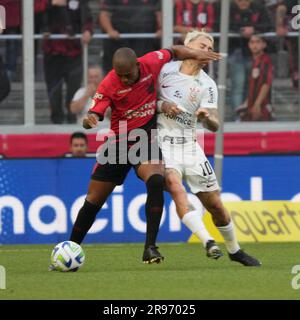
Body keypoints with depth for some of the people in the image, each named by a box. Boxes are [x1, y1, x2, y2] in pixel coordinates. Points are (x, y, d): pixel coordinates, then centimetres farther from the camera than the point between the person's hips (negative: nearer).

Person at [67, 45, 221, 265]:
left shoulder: (151, 63, -12)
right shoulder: (109, 85, -17)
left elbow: (174, 51, 8)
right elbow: (95, 114, -19)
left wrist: (196, 55, -2)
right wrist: (89, 121, -41)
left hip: (147, 139, 0)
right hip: (119, 142, 0)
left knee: (156, 182, -31)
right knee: (93, 202, 5)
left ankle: (150, 247, -28)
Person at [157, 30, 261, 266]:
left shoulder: (207, 85, 2)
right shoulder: (165, 69, 0)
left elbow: (215, 126, -5)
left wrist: (207, 117, -28)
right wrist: (161, 105, -12)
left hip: (190, 146, 3)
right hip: (162, 143, -3)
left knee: (215, 204, 5)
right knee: (175, 186, -30)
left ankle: (234, 250, 26)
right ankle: (207, 241, -38)